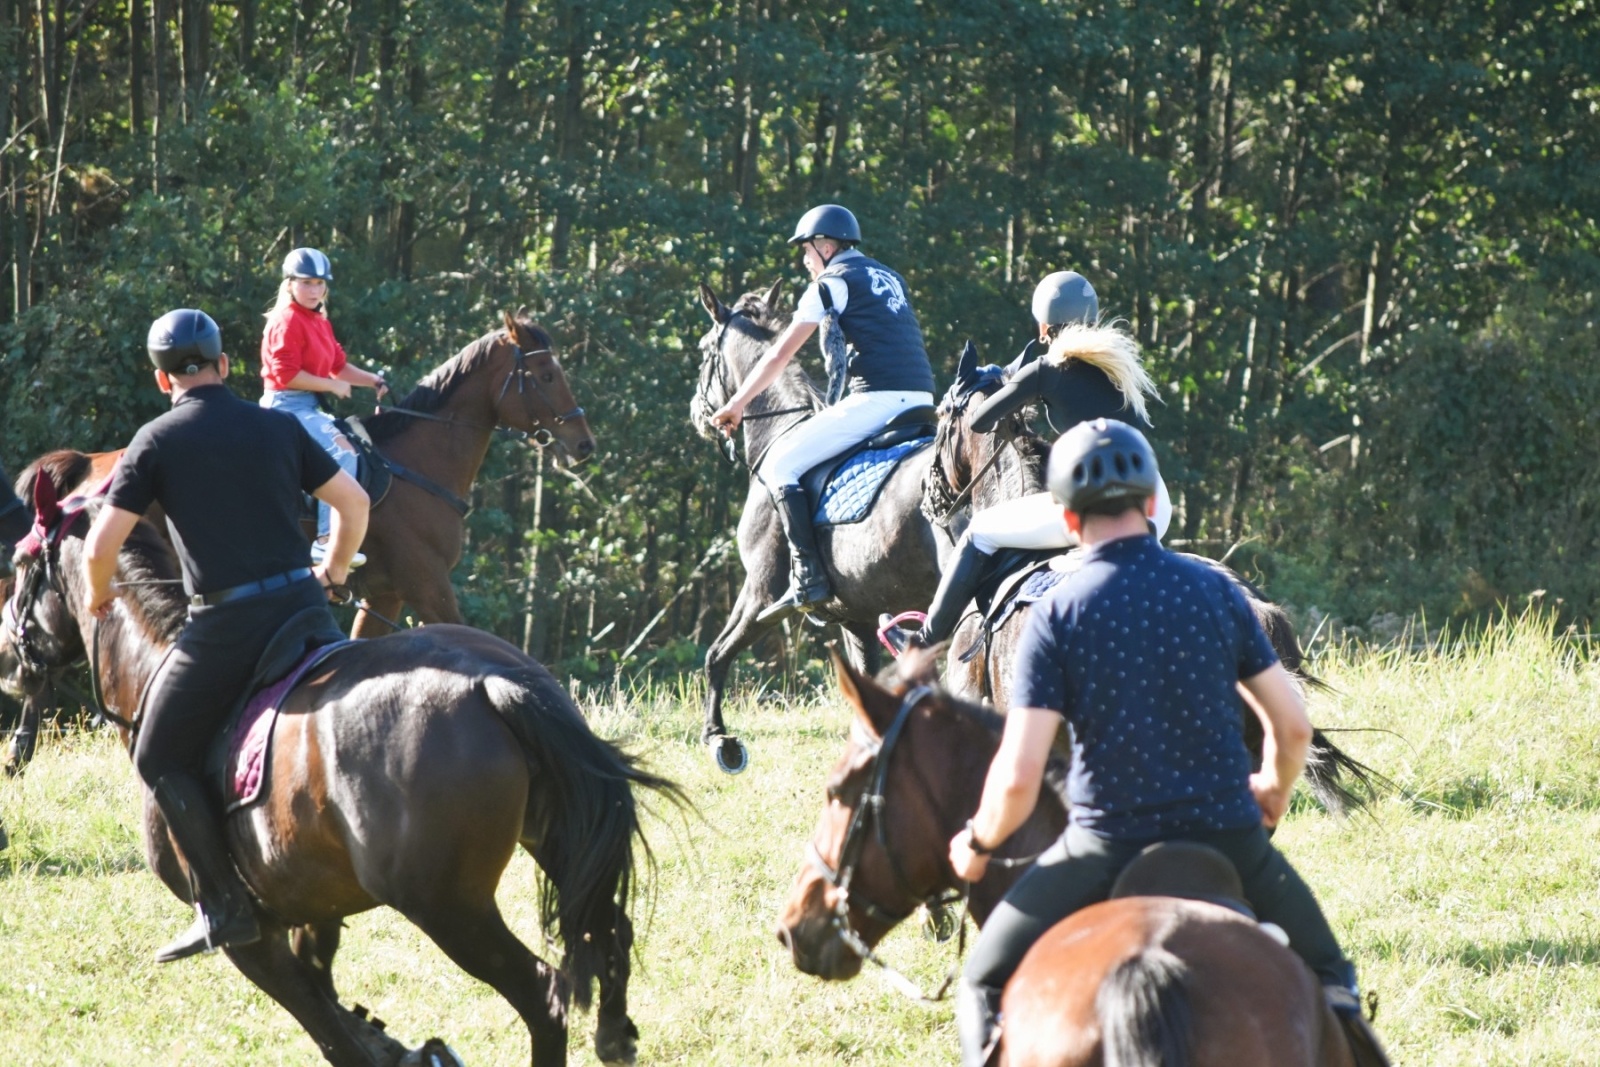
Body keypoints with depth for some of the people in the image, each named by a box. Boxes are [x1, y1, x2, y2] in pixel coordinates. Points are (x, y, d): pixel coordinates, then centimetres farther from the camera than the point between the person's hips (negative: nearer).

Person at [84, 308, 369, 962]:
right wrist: (334, 572, 31)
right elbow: (353, 502, 15)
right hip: (304, 607, 5)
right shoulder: (279, 428, 10)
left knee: (161, 760, 7)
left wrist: (98, 598, 14)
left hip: (226, 625, -5)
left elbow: (100, 548, -7)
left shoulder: (158, 441, -2)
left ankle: (223, 907, 1)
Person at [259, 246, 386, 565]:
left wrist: (373, 381, 6)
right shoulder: (287, 321, -13)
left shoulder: (320, 322, 16)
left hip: (310, 407, 11)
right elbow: (287, 374, -20)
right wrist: (332, 385, -15)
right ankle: (326, 539, -33)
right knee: (342, 451, -26)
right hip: (288, 405, -11)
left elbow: (339, 365, 19)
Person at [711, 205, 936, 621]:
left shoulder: (834, 282, 2)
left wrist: (738, 403, 13)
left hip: (875, 399, -9)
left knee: (779, 465, -4)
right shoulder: (891, 279, 25)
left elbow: (781, 354, 3)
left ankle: (808, 577, -14)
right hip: (921, 398, 9)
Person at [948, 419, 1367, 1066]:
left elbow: (1018, 778, -12)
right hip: (1229, 837, 2)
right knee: (1326, 974, 26)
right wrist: (1274, 793, 28)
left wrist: (980, 843, 9)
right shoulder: (1214, 591, 1)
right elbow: (1293, 726, 7)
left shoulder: (1058, 614, -7)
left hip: (1107, 850, -2)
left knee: (984, 987, 16)